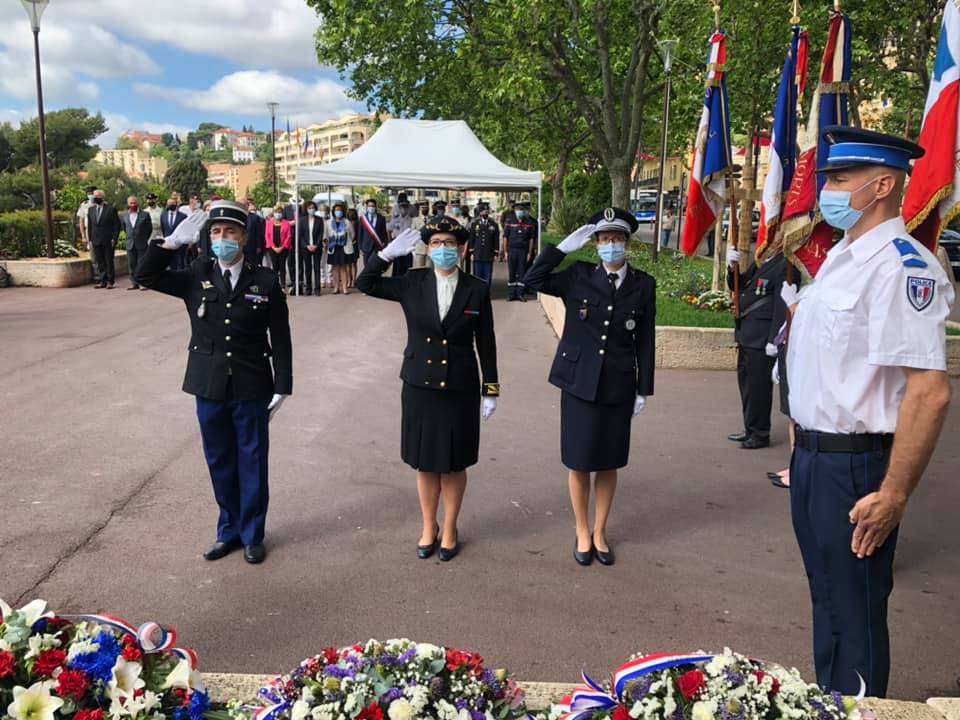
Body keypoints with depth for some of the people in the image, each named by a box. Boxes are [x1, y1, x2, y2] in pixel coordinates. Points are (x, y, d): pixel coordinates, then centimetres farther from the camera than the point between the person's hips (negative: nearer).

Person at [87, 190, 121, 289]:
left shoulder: (110, 209, -2)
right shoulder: (91, 210, 12)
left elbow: (117, 224, -3)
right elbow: (89, 226, 16)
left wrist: (114, 239, -9)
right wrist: (90, 239, 9)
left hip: (108, 241, -4)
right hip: (96, 241, 4)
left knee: (109, 262, 0)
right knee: (100, 263, 6)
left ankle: (110, 282, 6)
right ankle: (102, 281, 11)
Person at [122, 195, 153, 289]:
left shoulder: (145, 214, -4)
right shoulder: (125, 216, 7)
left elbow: (150, 229, 3)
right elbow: (124, 228, 21)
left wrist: (145, 239, 5)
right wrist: (129, 237, 16)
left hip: (142, 244, -4)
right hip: (130, 244, 4)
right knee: (131, 264, 5)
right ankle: (134, 283, 12)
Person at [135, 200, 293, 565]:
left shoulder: (265, 281, -4)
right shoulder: (196, 277, 3)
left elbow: (281, 339, -3)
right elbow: (146, 276, -3)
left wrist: (282, 386, -6)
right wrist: (173, 241, -13)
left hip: (252, 388, -2)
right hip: (209, 387, 3)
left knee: (252, 462, 8)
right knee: (219, 462, 14)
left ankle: (252, 534, 24)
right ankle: (229, 530, 31)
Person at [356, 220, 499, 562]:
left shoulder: (477, 290, -3)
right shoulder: (412, 284, 0)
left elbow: (486, 343, 0)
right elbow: (365, 283, 4)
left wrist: (491, 389, 0)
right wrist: (389, 252, -8)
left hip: (460, 390, -1)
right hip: (420, 387, 1)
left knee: (454, 463, 10)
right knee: (425, 463, 12)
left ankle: (449, 529, 29)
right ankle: (428, 527, 31)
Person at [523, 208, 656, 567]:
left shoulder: (643, 285, 1)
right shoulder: (579, 276, 0)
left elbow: (645, 341, 3)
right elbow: (533, 279, -8)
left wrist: (644, 390, 2)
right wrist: (565, 246, -11)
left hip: (618, 387, 1)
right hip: (579, 383, -1)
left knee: (609, 463, 11)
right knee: (579, 462, 7)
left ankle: (600, 532, 29)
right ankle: (582, 533, 26)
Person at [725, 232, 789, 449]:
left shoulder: (784, 266, -13)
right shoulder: (760, 261, 14)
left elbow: (782, 305, -17)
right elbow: (737, 286, 20)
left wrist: (774, 340, -19)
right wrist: (733, 267, 1)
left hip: (762, 337, -9)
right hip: (746, 334, 9)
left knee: (758, 385, -1)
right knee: (746, 381, 16)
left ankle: (760, 434, 11)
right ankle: (750, 429, 29)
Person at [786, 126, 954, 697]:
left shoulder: (902, 266, -20)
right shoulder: (842, 257, 11)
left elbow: (930, 392, -26)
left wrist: (894, 496, -23)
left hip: (857, 467, -10)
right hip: (814, 454, 10)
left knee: (855, 617, 6)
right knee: (828, 598, 24)